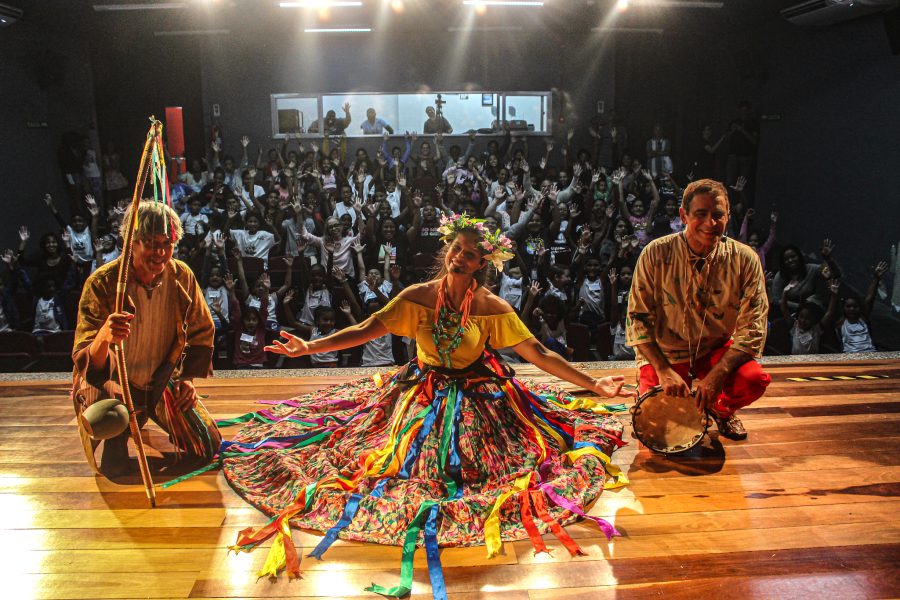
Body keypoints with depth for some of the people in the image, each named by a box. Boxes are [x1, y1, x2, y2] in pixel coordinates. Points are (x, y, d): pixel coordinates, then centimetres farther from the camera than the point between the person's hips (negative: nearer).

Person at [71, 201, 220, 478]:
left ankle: (146, 416, 25)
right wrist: (103, 338, -52)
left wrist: (188, 378, -6)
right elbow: (84, 364, -30)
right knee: (113, 468, -18)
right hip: (113, 382, -3)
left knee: (208, 447, -1)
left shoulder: (182, 276, -12)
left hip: (163, 382, 3)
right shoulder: (102, 283, -23)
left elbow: (202, 333, 5)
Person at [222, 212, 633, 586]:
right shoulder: (417, 297, -11)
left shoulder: (493, 308, -13)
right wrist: (310, 347, -21)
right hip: (423, 393, 1)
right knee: (405, 459, -6)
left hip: (478, 397, -1)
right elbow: (364, 331, -12)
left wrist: (593, 384, -21)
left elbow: (538, 353, -14)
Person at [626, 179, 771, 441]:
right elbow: (638, 317, -11)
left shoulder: (744, 259, -11)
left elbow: (753, 328, -12)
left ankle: (722, 409, 10)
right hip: (664, 352, -1)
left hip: (716, 349, 1)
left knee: (754, 379, -28)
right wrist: (664, 370, -20)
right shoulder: (656, 254, -14)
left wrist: (718, 373, -25)